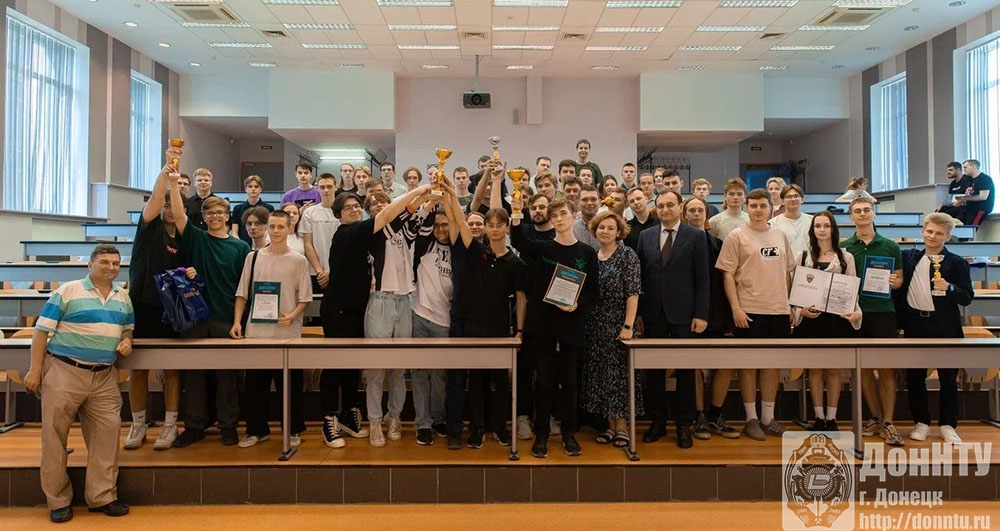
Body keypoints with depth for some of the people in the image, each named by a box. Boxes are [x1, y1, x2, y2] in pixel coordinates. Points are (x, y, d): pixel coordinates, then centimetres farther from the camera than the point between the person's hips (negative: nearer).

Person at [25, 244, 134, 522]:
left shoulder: (123, 297, 11)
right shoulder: (68, 291, -5)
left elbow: (128, 328, 22)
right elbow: (42, 330, -5)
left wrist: (127, 340, -2)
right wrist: (35, 370, -8)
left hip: (104, 377, 5)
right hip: (64, 372, -4)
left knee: (107, 432, 3)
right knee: (55, 435, 3)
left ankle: (102, 496, 14)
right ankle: (58, 501, 17)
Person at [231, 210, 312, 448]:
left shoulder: (298, 260, 1)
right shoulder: (253, 257, 8)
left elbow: (305, 298, 1)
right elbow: (242, 294, 10)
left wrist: (293, 315, -16)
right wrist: (237, 322, 0)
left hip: (288, 333, -2)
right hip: (256, 332, 2)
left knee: (290, 384, 6)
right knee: (255, 384, 9)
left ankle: (293, 430, 19)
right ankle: (257, 430, 23)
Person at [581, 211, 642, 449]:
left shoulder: (627, 255, -6)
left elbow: (633, 293, -11)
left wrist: (628, 325, -17)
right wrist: (584, 320, 3)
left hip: (618, 324, -5)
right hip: (595, 325, 5)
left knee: (619, 372, 1)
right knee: (600, 373, 7)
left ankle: (622, 426, 14)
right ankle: (610, 425, 18)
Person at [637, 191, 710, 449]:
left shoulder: (695, 236, 0)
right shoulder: (645, 236, 8)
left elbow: (702, 279, -3)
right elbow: (640, 275, 7)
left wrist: (701, 314, -9)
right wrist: (638, 313, 3)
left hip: (683, 314, -2)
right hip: (653, 314, 3)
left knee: (685, 371, 6)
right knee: (654, 370, 9)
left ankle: (684, 425, 18)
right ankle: (658, 421, 22)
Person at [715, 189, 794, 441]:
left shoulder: (780, 236, 11)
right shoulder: (736, 236, -3)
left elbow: (788, 272, 16)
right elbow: (728, 274, -6)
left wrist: (791, 306, 11)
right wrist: (736, 308, -13)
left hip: (779, 309, 5)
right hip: (749, 310, -4)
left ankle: (768, 418, 22)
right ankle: (751, 419, 14)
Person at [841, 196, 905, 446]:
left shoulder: (890, 246, 5)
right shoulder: (843, 247, 5)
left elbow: (900, 279, 11)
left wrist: (894, 282, -12)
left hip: (883, 312, -1)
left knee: (886, 369, 0)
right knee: (864, 368, 8)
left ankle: (888, 423, 7)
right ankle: (876, 418, 20)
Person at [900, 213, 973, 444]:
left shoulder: (956, 263, -2)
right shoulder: (910, 257, 6)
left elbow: (967, 298, -7)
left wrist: (948, 288, -24)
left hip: (944, 327, -2)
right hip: (915, 325, 2)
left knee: (948, 378, 6)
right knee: (914, 376, 6)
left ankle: (947, 425, 18)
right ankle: (921, 422, 19)